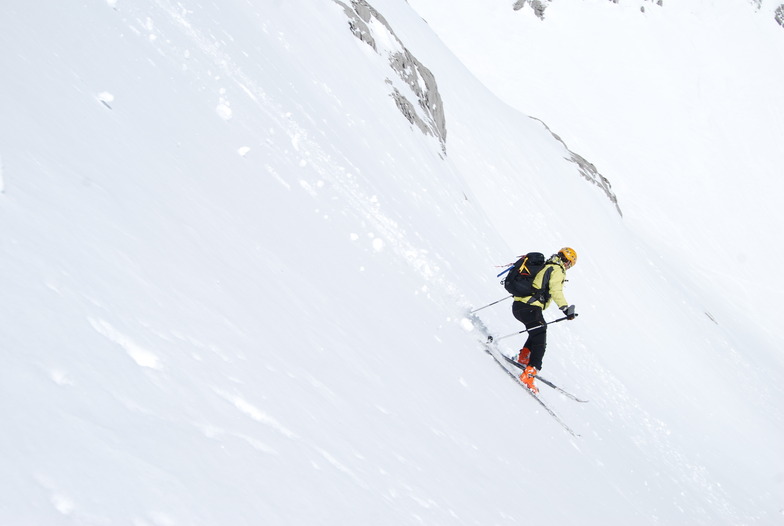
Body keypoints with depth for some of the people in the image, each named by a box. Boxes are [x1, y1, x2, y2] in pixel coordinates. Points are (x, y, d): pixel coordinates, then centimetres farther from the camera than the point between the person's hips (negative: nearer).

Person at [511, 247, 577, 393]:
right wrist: (566, 309, -21)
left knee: (538, 330, 34)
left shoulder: (544, 266, 22)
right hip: (530, 308, -9)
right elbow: (556, 291, -19)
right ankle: (529, 374, -22)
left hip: (518, 304, 9)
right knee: (539, 341, -9)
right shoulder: (558, 270, -4)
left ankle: (523, 357, 33)